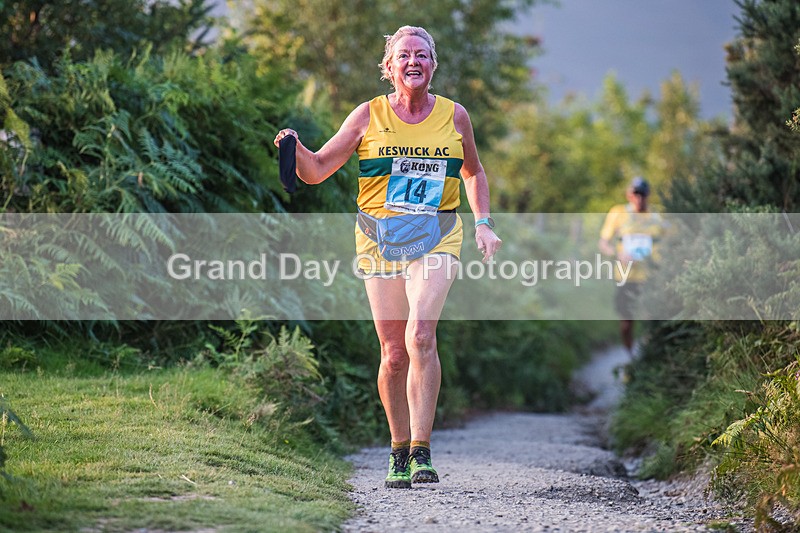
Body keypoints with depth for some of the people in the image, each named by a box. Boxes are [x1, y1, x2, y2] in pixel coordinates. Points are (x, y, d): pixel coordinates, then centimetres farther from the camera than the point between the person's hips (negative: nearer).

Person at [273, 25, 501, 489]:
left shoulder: (454, 116, 5)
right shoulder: (369, 116, 1)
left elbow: (473, 172, 22)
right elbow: (317, 170, 2)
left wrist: (484, 223, 11)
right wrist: (297, 149, -19)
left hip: (436, 236, -1)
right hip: (379, 237, 1)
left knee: (420, 335, -21)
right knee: (394, 354, 0)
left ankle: (421, 452, -19)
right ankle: (399, 450, 20)